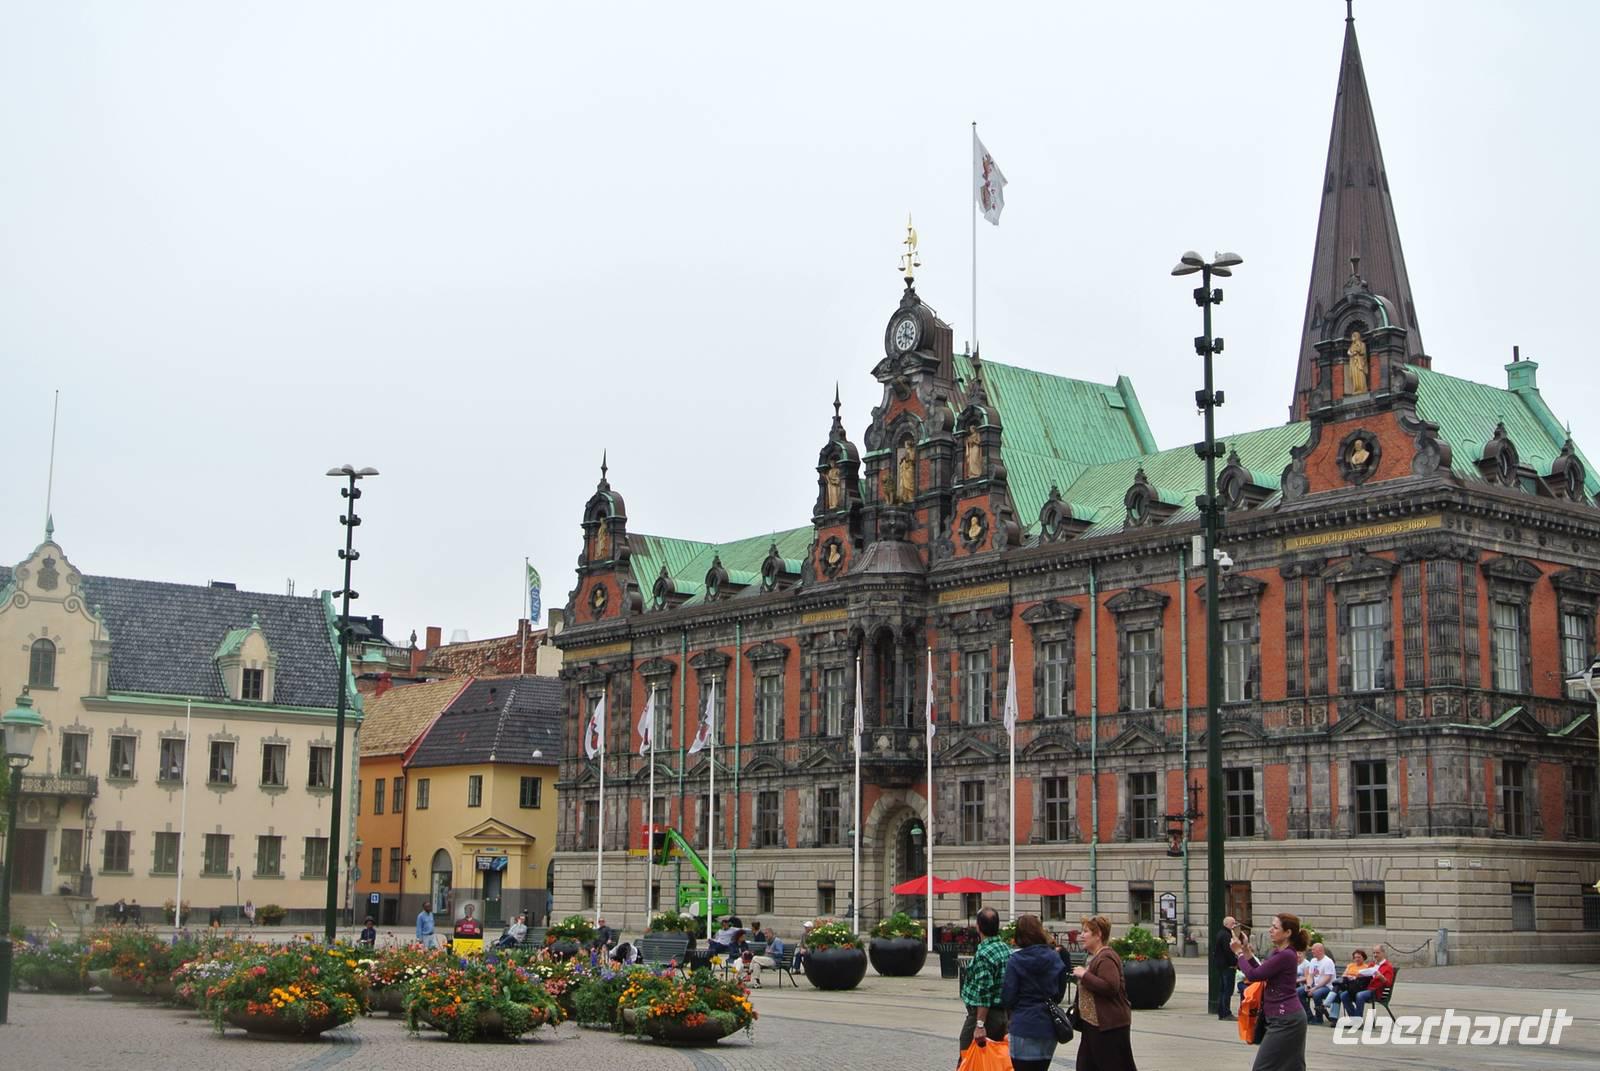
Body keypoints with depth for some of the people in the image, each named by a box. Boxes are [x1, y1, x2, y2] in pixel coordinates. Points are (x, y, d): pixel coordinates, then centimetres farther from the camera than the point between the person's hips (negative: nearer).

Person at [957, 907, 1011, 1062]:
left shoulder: (983, 954, -18)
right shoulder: (1006, 949, 8)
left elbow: (984, 992, -22)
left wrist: (980, 1024, -21)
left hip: (983, 1014, -8)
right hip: (1004, 1014, 8)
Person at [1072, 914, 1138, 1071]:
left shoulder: (1106, 958, -17)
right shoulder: (1095, 957, 17)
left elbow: (1111, 987, -29)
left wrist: (1084, 975, -22)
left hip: (1110, 1026, -11)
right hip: (1095, 1024, 11)